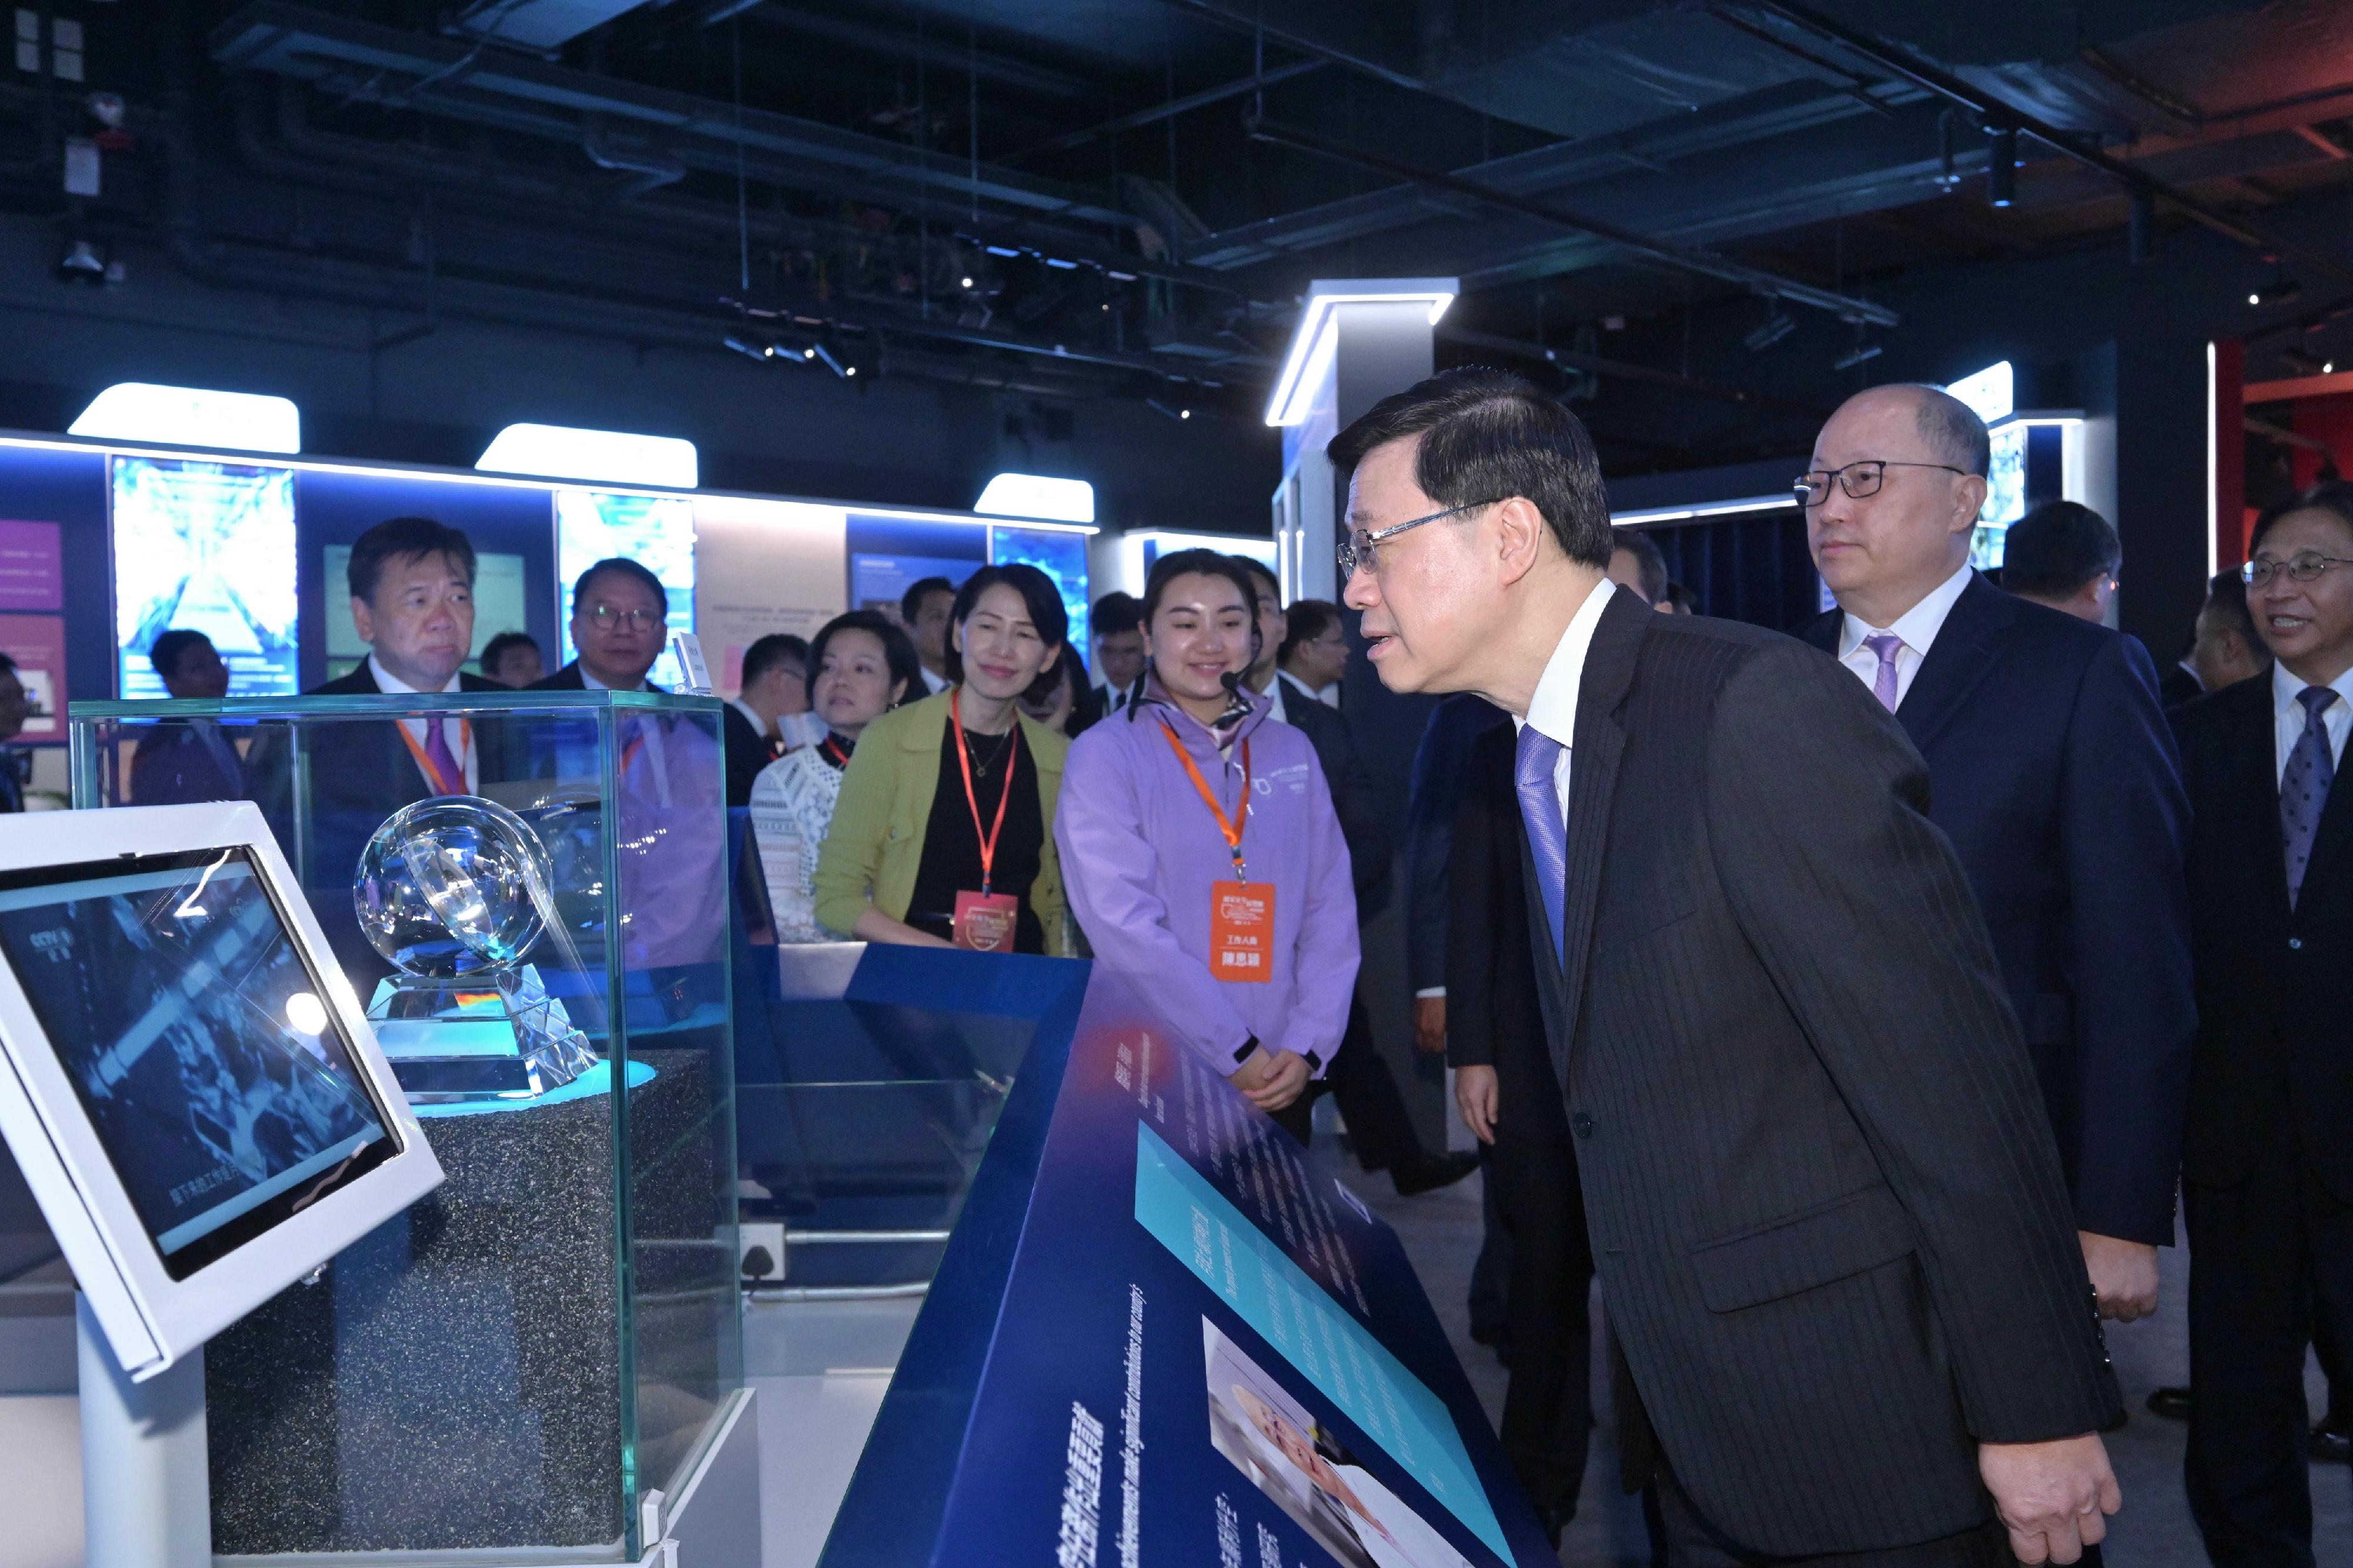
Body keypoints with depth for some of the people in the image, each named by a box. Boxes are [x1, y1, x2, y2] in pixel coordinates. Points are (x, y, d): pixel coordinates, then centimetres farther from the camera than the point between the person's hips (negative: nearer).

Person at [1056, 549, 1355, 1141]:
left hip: (1280, 1081, 4)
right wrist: (1237, 1052, -15)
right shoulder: (1105, 755, -7)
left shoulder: (1292, 753, 6)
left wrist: (1307, 1046, -7)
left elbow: (1331, 908, 4)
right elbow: (1124, 923, -15)